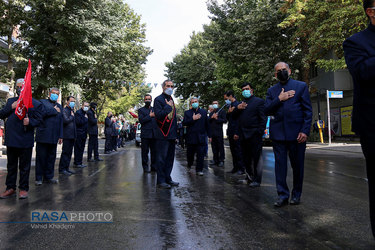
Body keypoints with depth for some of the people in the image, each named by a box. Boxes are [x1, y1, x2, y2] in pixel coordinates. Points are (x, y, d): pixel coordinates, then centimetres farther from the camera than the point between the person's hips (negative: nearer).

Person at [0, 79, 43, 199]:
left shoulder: (36, 104, 1)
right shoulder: (11, 101, 15)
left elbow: (38, 120, -3)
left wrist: (30, 122, -23)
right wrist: (11, 107, -6)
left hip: (25, 141, -4)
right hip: (11, 139, 5)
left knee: (24, 166, 5)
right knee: (11, 165, 13)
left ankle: (23, 189, 16)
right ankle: (10, 188, 23)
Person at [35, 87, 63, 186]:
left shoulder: (59, 106, 20)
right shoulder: (42, 102, 6)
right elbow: (42, 113, -15)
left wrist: (60, 136, 10)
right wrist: (54, 110, -6)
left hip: (54, 137, 4)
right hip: (43, 136, -4)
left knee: (51, 157, 7)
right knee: (41, 157, 1)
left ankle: (48, 177, 15)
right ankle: (39, 178, 10)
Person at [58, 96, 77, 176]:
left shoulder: (72, 111, 19)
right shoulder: (64, 110, -8)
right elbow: (66, 120, -23)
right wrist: (72, 116, -7)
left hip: (72, 135, 8)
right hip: (67, 135, -8)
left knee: (69, 152, 12)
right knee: (65, 152, -4)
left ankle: (66, 168, 19)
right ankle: (62, 169, 3)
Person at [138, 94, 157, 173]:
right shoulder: (141, 110, 6)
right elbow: (141, 120, -9)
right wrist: (150, 116, -12)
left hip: (154, 134, 3)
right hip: (145, 134, -3)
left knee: (154, 151, 7)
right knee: (145, 151, 1)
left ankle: (153, 166, 17)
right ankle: (145, 167, 10)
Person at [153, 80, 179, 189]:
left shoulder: (171, 100, 18)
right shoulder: (158, 99, -8)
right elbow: (158, 115, -22)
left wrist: (175, 133, 17)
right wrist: (168, 107, -16)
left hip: (171, 135, 8)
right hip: (162, 135, -8)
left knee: (170, 158, 13)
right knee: (161, 158, -1)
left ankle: (167, 178, 23)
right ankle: (161, 181, 7)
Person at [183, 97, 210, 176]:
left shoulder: (204, 112, 10)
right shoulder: (187, 112, 6)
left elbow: (207, 124, 9)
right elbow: (184, 123, -7)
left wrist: (209, 135, 5)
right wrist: (193, 119, -19)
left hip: (201, 137, 0)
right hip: (191, 137, 0)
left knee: (200, 154, -4)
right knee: (190, 153, 11)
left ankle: (199, 170, 3)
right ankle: (189, 164, 38)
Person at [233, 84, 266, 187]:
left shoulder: (259, 101, 0)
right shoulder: (241, 103, 21)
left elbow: (263, 119, -6)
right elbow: (235, 117, 19)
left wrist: (259, 132, -14)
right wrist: (237, 108, 0)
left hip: (254, 135, -6)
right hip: (243, 136, 7)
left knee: (256, 158, -3)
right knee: (246, 159, 12)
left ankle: (257, 180, 5)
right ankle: (249, 177, 24)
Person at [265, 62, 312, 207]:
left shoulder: (301, 86, 7)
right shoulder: (271, 91, 14)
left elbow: (308, 111, 1)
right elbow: (267, 111, 4)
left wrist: (305, 131, -9)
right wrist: (279, 99, -9)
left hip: (296, 133, -2)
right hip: (278, 134, 2)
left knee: (297, 165, 7)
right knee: (280, 165, 3)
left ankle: (296, 194, 22)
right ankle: (282, 195, 12)